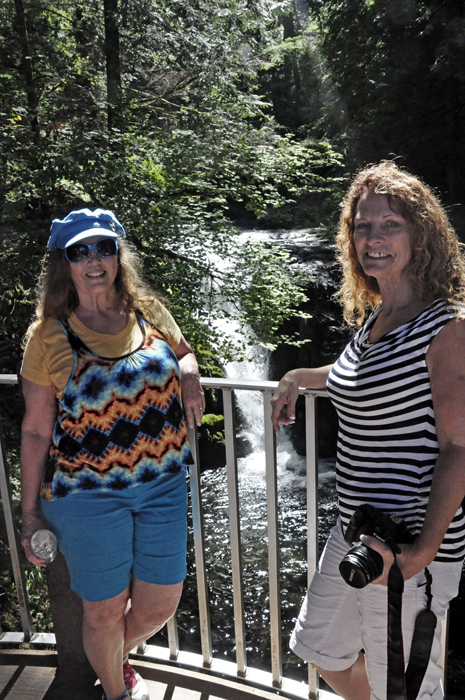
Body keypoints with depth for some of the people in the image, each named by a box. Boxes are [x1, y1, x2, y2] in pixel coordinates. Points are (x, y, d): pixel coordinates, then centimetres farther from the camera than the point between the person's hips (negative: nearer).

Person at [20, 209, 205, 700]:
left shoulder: (149, 312, -1)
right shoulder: (48, 335, -9)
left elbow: (184, 352, 18)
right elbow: (35, 431, -4)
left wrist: (189, 376, -6)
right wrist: (30, 511, -1)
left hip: (162, 485, 4)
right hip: (88, 495, -3)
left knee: (160, 605, 15)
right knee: (105, 610, 14)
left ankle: (113, 658, 51)